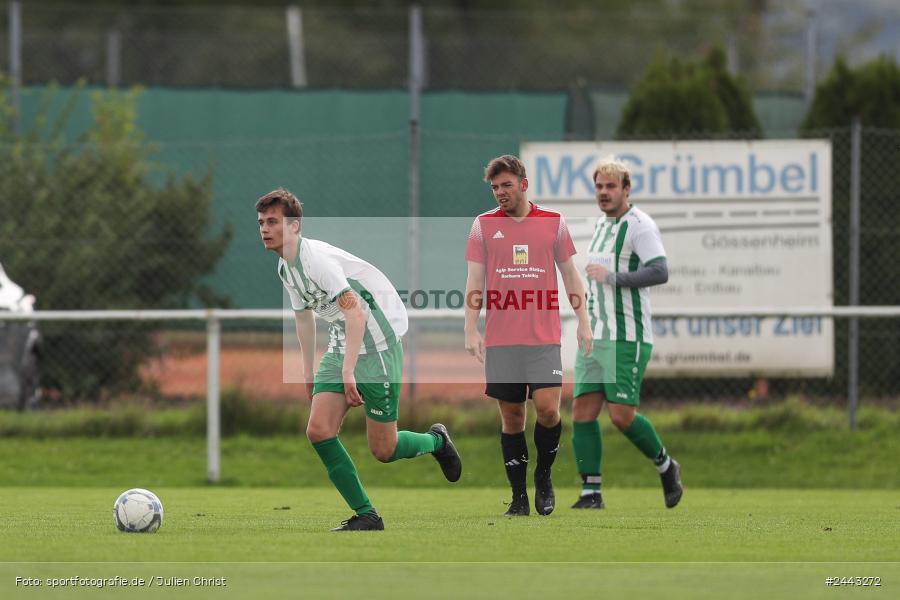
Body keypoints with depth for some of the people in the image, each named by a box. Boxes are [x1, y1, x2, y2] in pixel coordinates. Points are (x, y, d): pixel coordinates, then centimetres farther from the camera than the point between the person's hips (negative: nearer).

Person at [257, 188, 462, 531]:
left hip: (377, 345, -8)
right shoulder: (285, 267, 6)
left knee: (383, 451, -4)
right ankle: (366, 515, -2)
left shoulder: (316, 257, -23)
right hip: (340, 347, 8)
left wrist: (348, 371, -32)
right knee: (319, 430, -10)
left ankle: (436, 442, 29)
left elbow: (355, 312, -29)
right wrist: (308, 373, 26)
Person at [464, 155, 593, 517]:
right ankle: (518, 496, 8)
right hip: (500, 339, 1)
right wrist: (471, 329, -3)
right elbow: (475, 280, 5)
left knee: (547, 408, -13)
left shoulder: (553, 223, 6)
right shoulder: (483, 225, 6)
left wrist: (583, 321, 4)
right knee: (511, 417, 1)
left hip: (544, 337, -1)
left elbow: (570, 274, 12)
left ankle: (543, 476, 11)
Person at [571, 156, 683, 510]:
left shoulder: (640, 226, -9)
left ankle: (665, 466, 13)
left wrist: (613, 277, -27)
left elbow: (660, 272, -22)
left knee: (621, 415, -11)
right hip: (595, 336, 8)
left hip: (628, 337, -8)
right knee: (583, 411, -2)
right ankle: (591, 493, 0)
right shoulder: (601, 226, 17)